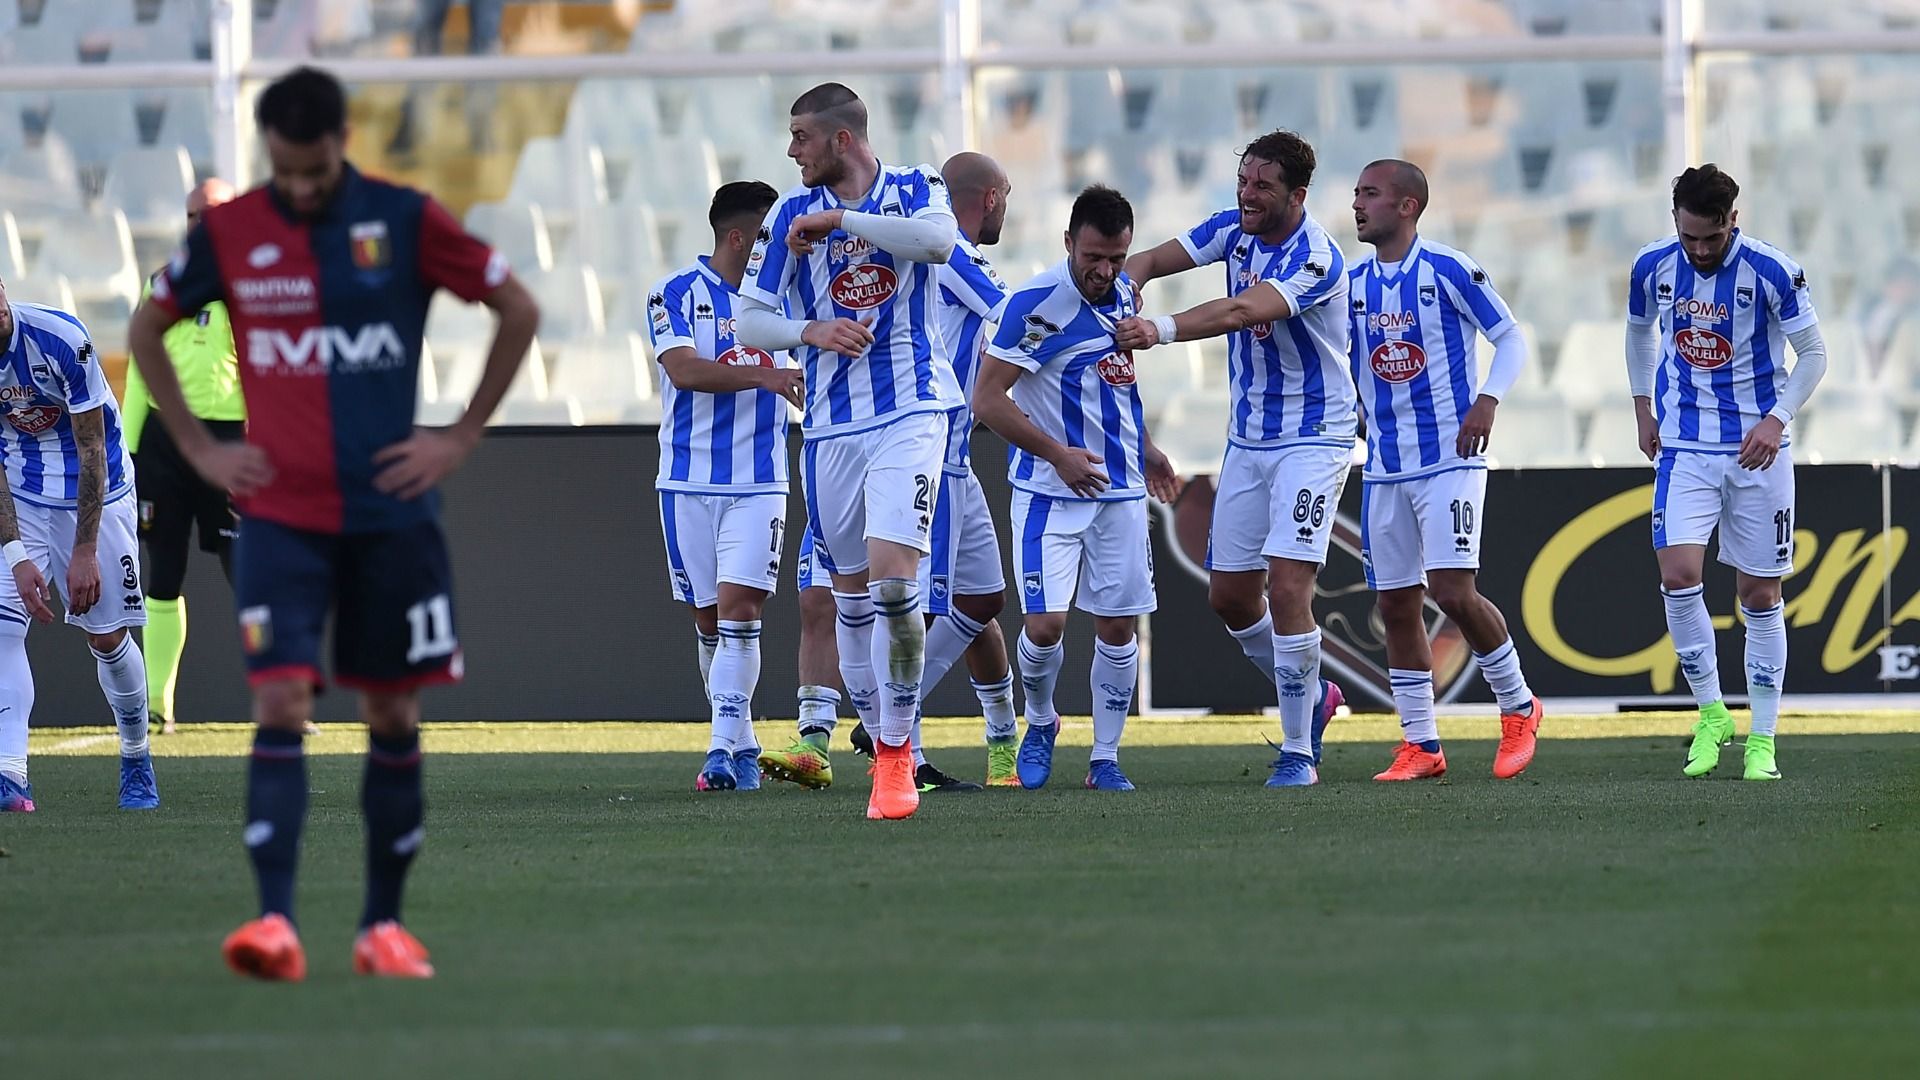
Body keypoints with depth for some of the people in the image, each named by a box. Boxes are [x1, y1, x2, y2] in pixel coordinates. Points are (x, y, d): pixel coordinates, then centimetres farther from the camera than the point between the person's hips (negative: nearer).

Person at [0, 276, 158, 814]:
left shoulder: (62, 340, -27)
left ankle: (136, 757, 27)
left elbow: (92, 450, -18)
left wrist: (85, 552, -17)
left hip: (93, 491, -2)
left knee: (108, 637, 3)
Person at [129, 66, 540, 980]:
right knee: (280, 705, -14)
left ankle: (383, 924, 16)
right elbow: (147, 330, 15)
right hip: (279, 516, 0)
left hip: (391, 516, 0)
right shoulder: (227, 234, 0)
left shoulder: (404, 221, -4)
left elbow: (518, 311, 5)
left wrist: (462, 436, 1)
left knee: (393, 715, 5)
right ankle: (274, 922, -20)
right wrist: (198, 449, 7)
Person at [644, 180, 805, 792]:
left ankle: (725, 751, -16)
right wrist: (763, 375, -24)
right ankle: (740, 744, 16)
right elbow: (685, 370, -16)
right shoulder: (677, 294, -3)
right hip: (690, 482, -1)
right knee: (709, 621, 4)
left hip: (758, 484, 1)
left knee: (739, 606, -13)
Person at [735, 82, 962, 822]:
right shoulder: (791, 215, 6)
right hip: (831, 426, 4)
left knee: (892, 575, -18)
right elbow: (748, 322, 5)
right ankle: (883, 751, 19)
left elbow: (938, 239, -23)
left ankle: (898, 749, -11)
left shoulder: (914, 189, 0)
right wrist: (811, 332, -13)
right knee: (851, 594, 7)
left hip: (909, 414, -4)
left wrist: (839, 220, -22)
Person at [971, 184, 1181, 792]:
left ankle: (1105, 758, 14)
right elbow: (988, 400, -17)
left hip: (1120, 491, 6)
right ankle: (1039, 724, 16)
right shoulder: (1036, 304, -16)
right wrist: (1059, 455, -18)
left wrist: (1144, 447, 27)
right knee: (1046, 623, -13)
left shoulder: (1123, 294, 6)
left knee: (1118, 626, 4)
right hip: (1050, 492, -6)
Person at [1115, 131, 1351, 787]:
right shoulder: (1234, 230, 1)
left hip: (1312, 439, -8)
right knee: (1229, 596, 10)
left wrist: (1164, 331, -50)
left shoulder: (1315, 259, -23)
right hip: (1247, 439, 8)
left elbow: (1242, 311, -37)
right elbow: (1152, 260, -3)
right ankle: (1310, 697, 32)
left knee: (1287, 589, -16)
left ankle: (1298, 752, -7)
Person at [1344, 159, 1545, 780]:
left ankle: (1518, 706, 4)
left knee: (1452, 590, -16)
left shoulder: (1448, 272, -8)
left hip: (1450, 460, -6)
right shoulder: (1355, 284, 8)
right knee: (1396, 605, 5)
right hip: (1384, 466, 6)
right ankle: (1420, 745, 12)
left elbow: (1511, 339, -4)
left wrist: (1488, 400, -17)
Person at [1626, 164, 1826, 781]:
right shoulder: (1653, 267, -3)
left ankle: (1763, 740, 11)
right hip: (1684, 447, 2)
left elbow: (1812, 353, -5)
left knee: (1760, 596, 2)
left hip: (1757, 451, -2)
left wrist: (1777, 419, -17)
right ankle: (1711, 714, -2)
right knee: (1678, 574, -17)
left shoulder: (1770, 271, -13)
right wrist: (1642, 407, 13)